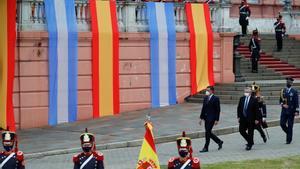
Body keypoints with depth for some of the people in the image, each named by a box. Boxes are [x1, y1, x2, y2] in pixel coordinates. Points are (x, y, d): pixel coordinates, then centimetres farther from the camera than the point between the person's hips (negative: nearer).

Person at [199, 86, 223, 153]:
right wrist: (201, 117, 11)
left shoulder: (215, 98, -9)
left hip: (211, 118, -8)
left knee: (207, 132, -9)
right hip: (206, 118, 8)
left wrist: (216, 120, -14)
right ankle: (219, 142, 28)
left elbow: (218, 110, -10)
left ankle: (206, 148, -2)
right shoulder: (205, 98, 12)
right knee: (208, 132, 10)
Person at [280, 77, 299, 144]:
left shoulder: (294, 91, -3)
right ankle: (289, 133, 22)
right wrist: (282, 104, -8)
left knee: (290, 125, -1)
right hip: (284, 110, 3)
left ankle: (289, 140, 7)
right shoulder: (283, 91, 7)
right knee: (282, 124, -4)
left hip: (291, 111, -3)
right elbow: (280, 100, 14)